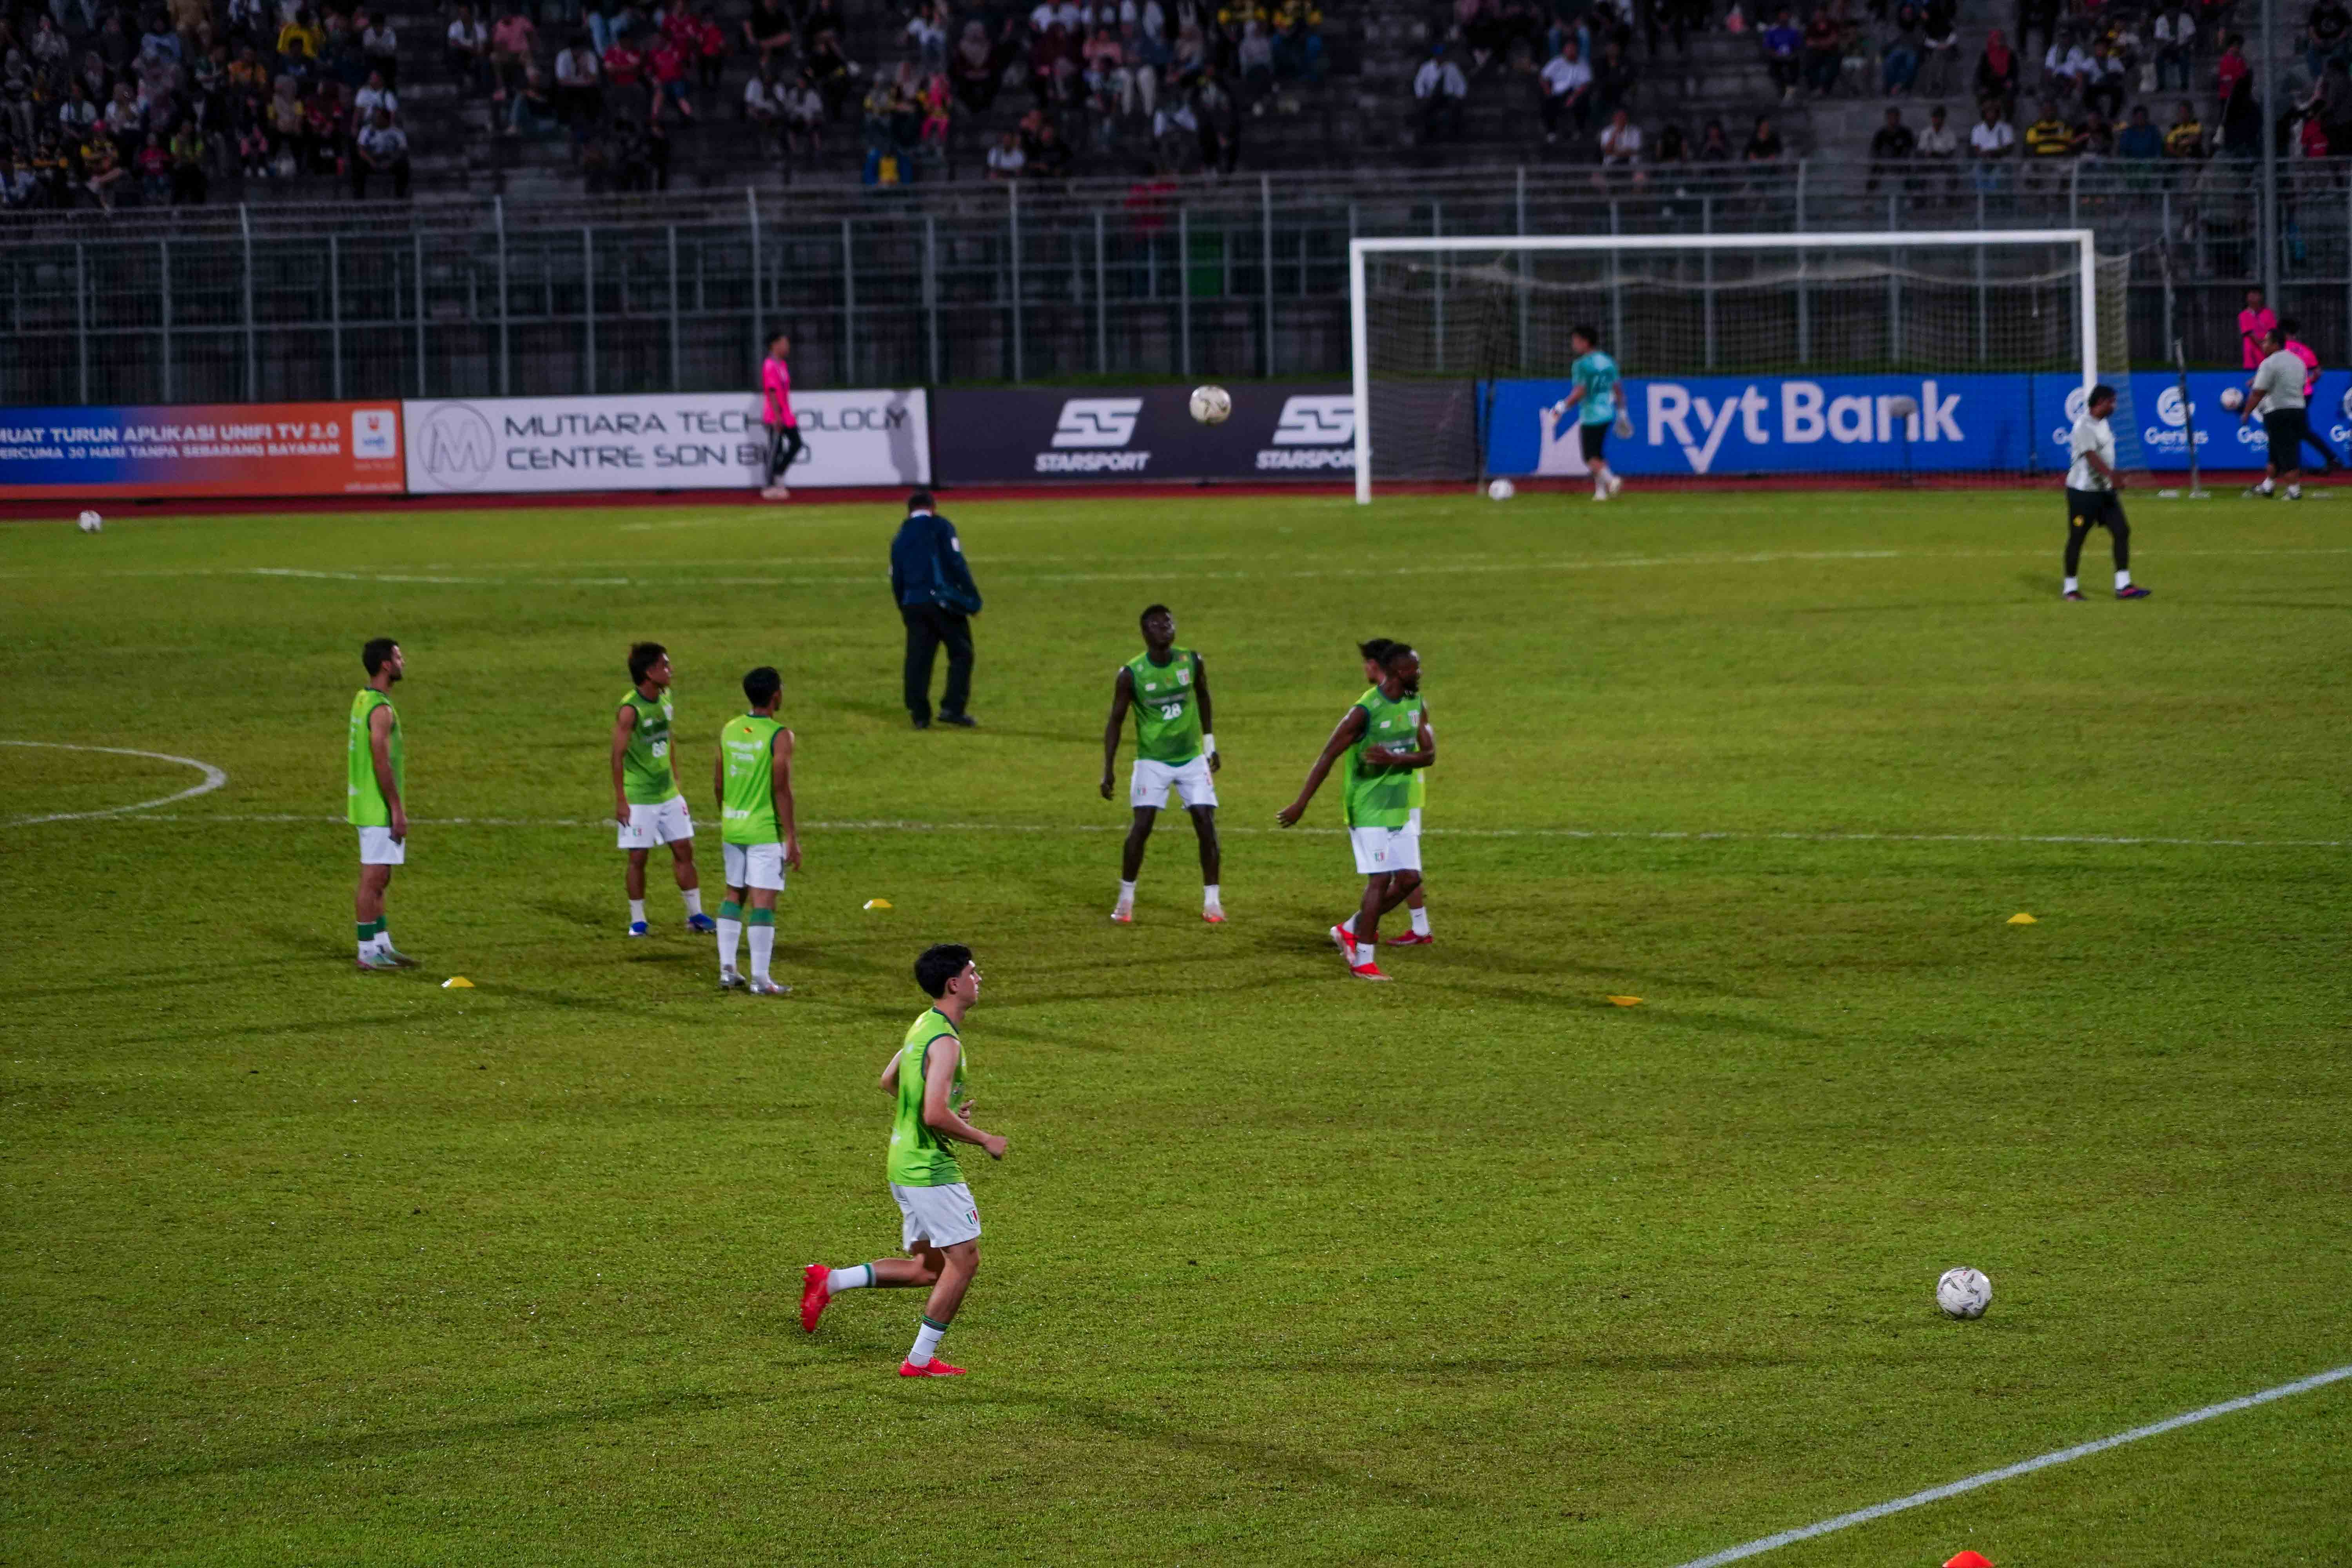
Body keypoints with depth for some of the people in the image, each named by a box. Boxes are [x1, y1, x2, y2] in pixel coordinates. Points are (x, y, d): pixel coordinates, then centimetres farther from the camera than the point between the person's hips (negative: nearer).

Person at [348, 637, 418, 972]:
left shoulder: (362, 700, 12)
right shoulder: (381, 710, -19)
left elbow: (351, 752, 18)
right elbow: (381, 763, -23)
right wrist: (397, 809, -19)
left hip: (364, 803, 10)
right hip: (380, 809, -10)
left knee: (380, 879, 16)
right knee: (374, 879, -6)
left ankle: (382, 945, 23)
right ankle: (369, 954, -3)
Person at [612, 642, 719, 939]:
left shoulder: (665, 700, 3)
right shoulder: (630, 710, -19)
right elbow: (618, 756, -17)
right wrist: (620, 800, -17)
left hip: (668, 794, 7)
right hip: (639, 799, -7)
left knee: (684, 850, 8)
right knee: (638, 857, 0)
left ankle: (695, 914, 17)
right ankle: (637, 920, 12)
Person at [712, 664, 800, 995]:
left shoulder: (729, 731, 5)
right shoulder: (779, 737, -14)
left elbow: (718, 784, 11)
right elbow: (782, 789, -17)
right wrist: (792, 838, -13)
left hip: (732, 827, 6)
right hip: (765, 831, -6)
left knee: (733, 895, 16)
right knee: (763, 902, -3)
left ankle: (727, 971, 18)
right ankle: (760, 979, -2)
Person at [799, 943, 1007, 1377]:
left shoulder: (924, 1025, 11)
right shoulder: (945, 1041, -20)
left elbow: (888, 1081, 25)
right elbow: (936, 1116, -27)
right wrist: (985, 1140, -14)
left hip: (905, 1163, 10)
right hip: (930, 1167, -10)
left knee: (929, 1267, 15)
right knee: (964, 1260, -2)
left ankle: (830, 1282, 11)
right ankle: (921, 1360, 3)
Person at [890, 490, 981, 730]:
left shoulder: (901, 538, 16)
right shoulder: (941, 528, 0)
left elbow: (896, 580, 17)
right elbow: (957, 564, -9)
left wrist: (905, 611, 26)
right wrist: (972, 597, -5)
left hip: (913, 604, 5)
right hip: (943, 601, -5)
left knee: (918, 659, 5)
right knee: (961, 654, 3)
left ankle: (919, 714, 2)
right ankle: (953, 708, -8)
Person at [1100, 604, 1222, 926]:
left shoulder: (1192, 663, -6)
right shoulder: (1130, 675, -13)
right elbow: (1116, 722, -5)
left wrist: (1210, 745, 15)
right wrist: (1108, 770, -8)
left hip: (1193, 758, 2)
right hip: (1153, 762, -2)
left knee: (1206, 825, -6)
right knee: (1141, 826, -12)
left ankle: (1211, 900, 5)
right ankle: (1126, 898, 4)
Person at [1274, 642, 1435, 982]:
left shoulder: (1417, 706, 5)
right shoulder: (1365, 711, -17)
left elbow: (1429, 754, 0)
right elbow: (1328, 756, -14)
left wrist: (1394, 759, -21)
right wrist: (1301, 804, -14)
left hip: (1399, 809, 7)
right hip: (1368, 810, -7)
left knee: (1410, 878, 4)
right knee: (1381, 879, -10)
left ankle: (1352, 931, 20)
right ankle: (1363, 961, -2)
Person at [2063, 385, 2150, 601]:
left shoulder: (2103, 424, 11)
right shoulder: (2084, 427, -18)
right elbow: (2091, 456, -31)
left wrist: (2114, 479, 27)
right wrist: (2112, 476, -43)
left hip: (2105, 491, 9)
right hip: (2083, 491, -9)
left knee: (2122, 531, 0)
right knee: (2077, 538, 1)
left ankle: (2123, 586, 1)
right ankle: (2071, 587, 11)